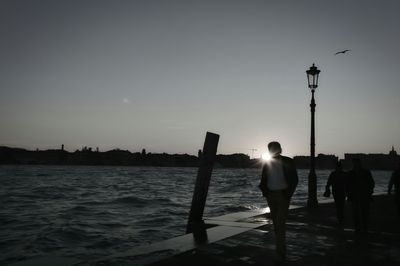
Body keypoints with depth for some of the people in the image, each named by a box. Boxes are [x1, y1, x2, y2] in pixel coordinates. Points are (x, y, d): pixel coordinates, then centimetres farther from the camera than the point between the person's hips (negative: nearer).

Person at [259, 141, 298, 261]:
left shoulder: (287, 162, -2)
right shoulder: (267, 163, 6)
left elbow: (294, 179, 0)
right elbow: (263, 180, 11)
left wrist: (288, 194, -8)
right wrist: (265, 192, -4)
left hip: (283, 195, -4)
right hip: (271, 195, 4)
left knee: (280, 223, -12)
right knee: (276, 223, 10)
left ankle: (280, 252, -10)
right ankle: (281, 248, 22)